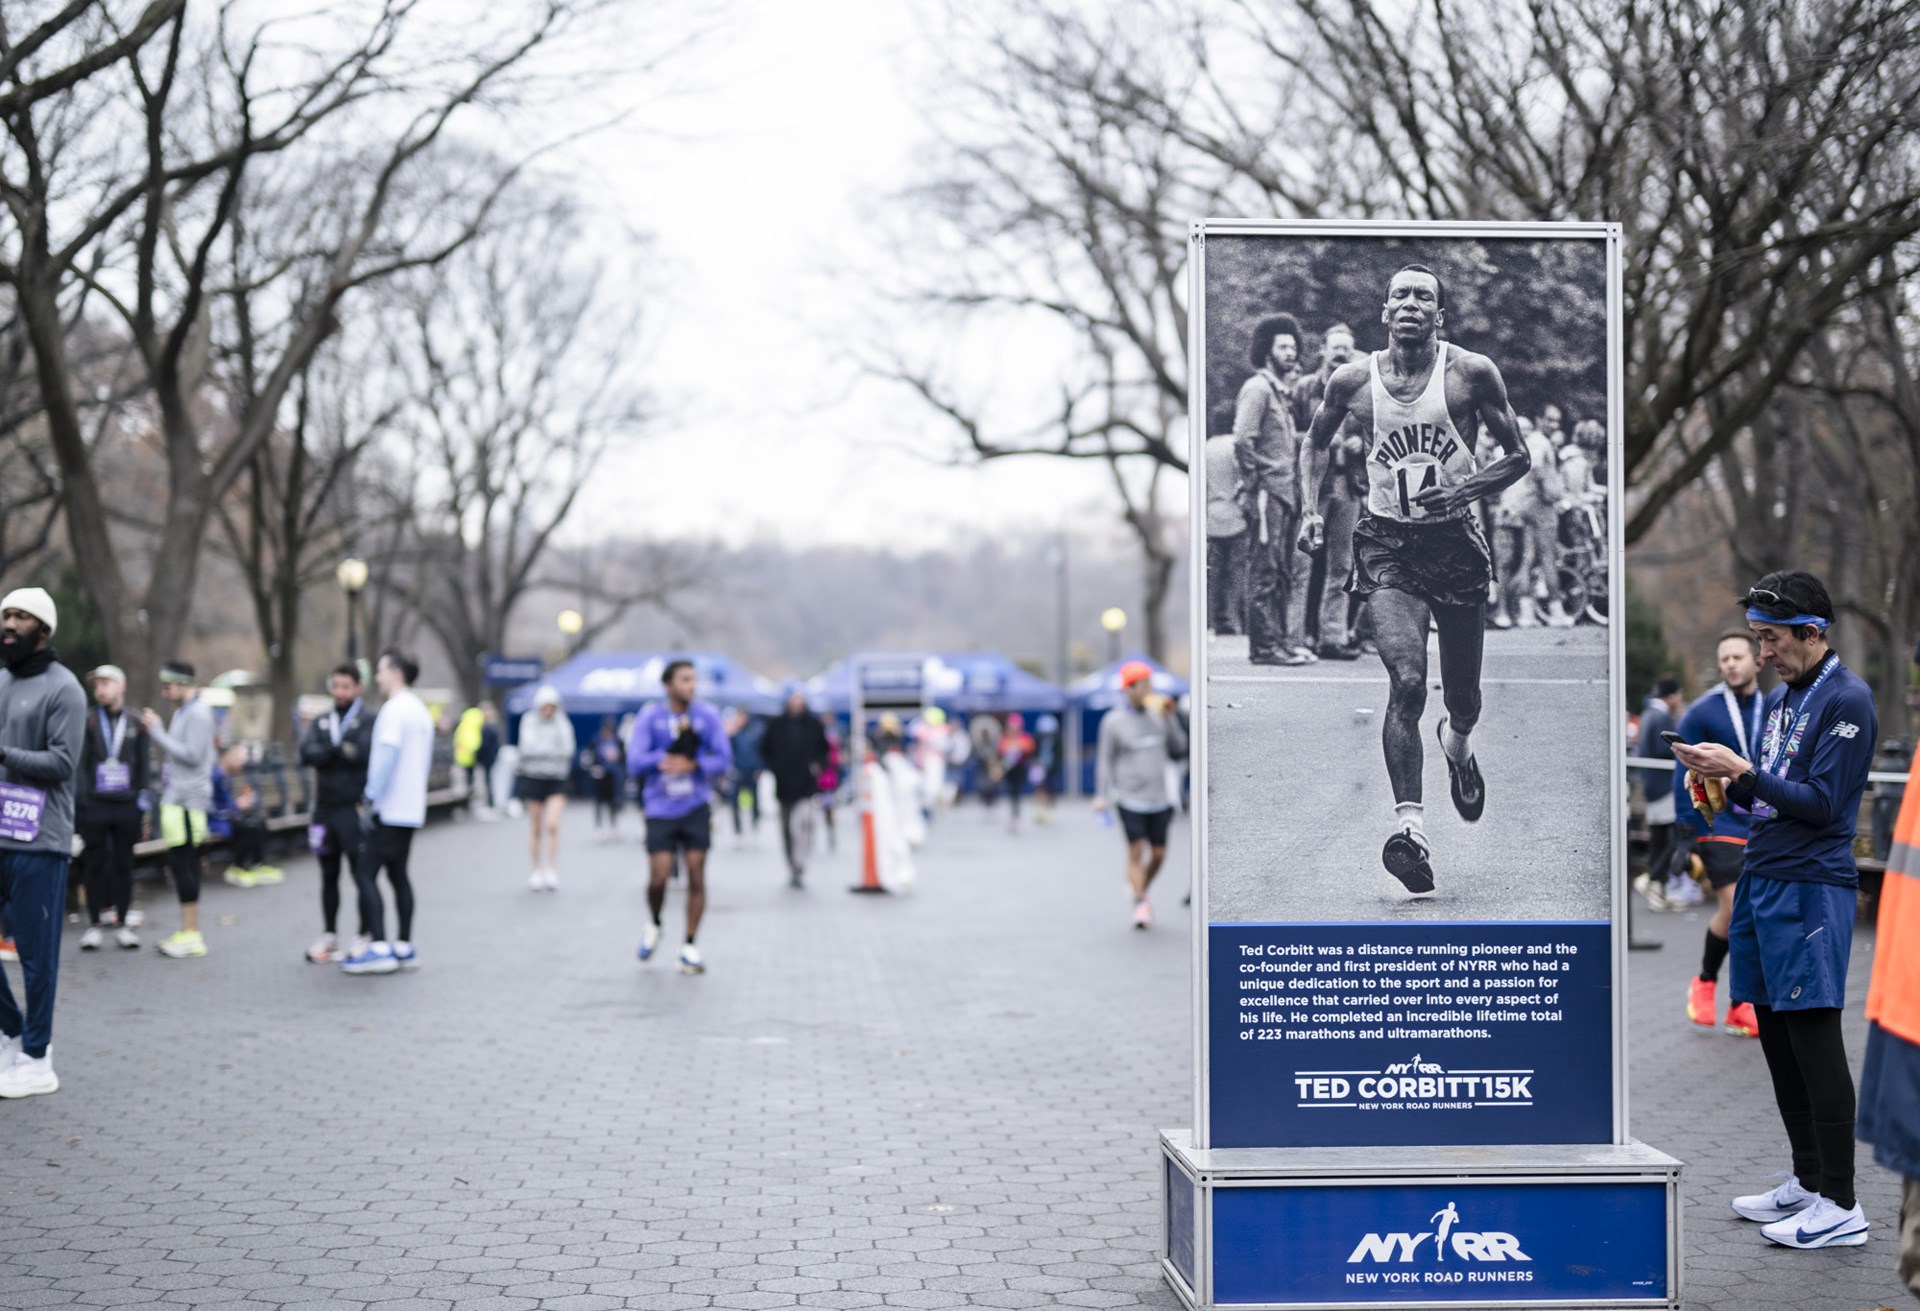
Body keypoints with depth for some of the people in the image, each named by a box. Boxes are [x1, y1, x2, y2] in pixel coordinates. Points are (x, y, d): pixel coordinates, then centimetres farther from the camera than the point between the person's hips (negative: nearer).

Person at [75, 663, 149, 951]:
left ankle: (121, 923, 14)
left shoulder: (135, 725, 9)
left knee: (123, 865, 6)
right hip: (94, 806, -2)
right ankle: (95, 924, 11)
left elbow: (143, 766, 11)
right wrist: (81, 798, -9)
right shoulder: (88, 722, 3)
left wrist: (142, 801, 5)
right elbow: (79, 763, -1)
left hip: (126, 806, 2)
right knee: (95, 865, 3)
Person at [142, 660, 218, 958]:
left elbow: (192, 755, -19)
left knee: (183, 863, -10)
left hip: (187, 799, -10)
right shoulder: (182, 712, 18)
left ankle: (192, 936, -8)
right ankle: (188, 931, 17)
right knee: (180, 864, 11)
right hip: (176, 797, 10)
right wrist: (155, 730, 4)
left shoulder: (198, 713, -12)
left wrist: (157, 730, -15)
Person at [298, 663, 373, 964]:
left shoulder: (367, 721, -2)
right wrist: (341, 750, -16)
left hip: (354, 809, -5)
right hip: (325, 807, 5)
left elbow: (364, 752, -20)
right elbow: (306, 753, -4)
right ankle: (329, 936, 21)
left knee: (361, 874, -1)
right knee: (328, 876, 12)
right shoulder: (322, 722, 13)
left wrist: (328, 752, -11)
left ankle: (366, 936, 6)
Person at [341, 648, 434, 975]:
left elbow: (387, 754, -22)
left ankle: (378, 947, -15)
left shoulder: (395, 709, -12)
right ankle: (404, 947, 14)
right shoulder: (421, 711, 16)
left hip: (390, 811, -10)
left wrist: (372, 796, -17)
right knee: (398, 874, 13)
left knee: (365, 874, -9)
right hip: (411, 809, 10)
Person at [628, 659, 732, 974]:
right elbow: (635, 763, -9)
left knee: (696, 875, -2)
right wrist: (668, 753, -20)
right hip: (660, 809, -1)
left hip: (696, 807, 1)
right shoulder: (649, 718, -3)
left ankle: (690, 948, 8)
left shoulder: (707, 716, 0)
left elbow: (723, 761, -2)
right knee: (658, 877, -6)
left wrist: (693, 765, -17)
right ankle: (654, 926, 25)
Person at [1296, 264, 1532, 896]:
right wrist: (1313, 508, 6)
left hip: (1457, 540, 1)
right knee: (1407, 680, -21)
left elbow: (1518, 458, 0)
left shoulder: (1472, 372, -5)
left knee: (1463, 696, 13)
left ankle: (1457, 744, 51)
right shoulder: (1352, 380, -1)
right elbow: (1317, 442, 19)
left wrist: (1466, 489, -18)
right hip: (1387, 542, -1)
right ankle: (1410, 826, -22)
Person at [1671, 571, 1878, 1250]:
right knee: (1777, 1035, 12)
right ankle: (1808, 1182, 22)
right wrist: (1724, 778, 3)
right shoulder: (1779, 697, 17)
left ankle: (1840, 1205, -4)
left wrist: (1742, 771, -16)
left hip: (1811, 886, -9)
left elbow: (1822, 804, -17)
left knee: (1813, 1036, -8)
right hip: (1762, 880, 9)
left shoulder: (1847, 699, -11)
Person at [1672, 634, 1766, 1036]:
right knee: (1733, 912, -12)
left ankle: (1741, 1005, 12)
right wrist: (1685, 834, -7)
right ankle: (1704, 982, 13)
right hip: (1720, 825, -4)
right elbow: (1684, 777, -3)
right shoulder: (1702, 713, -4)